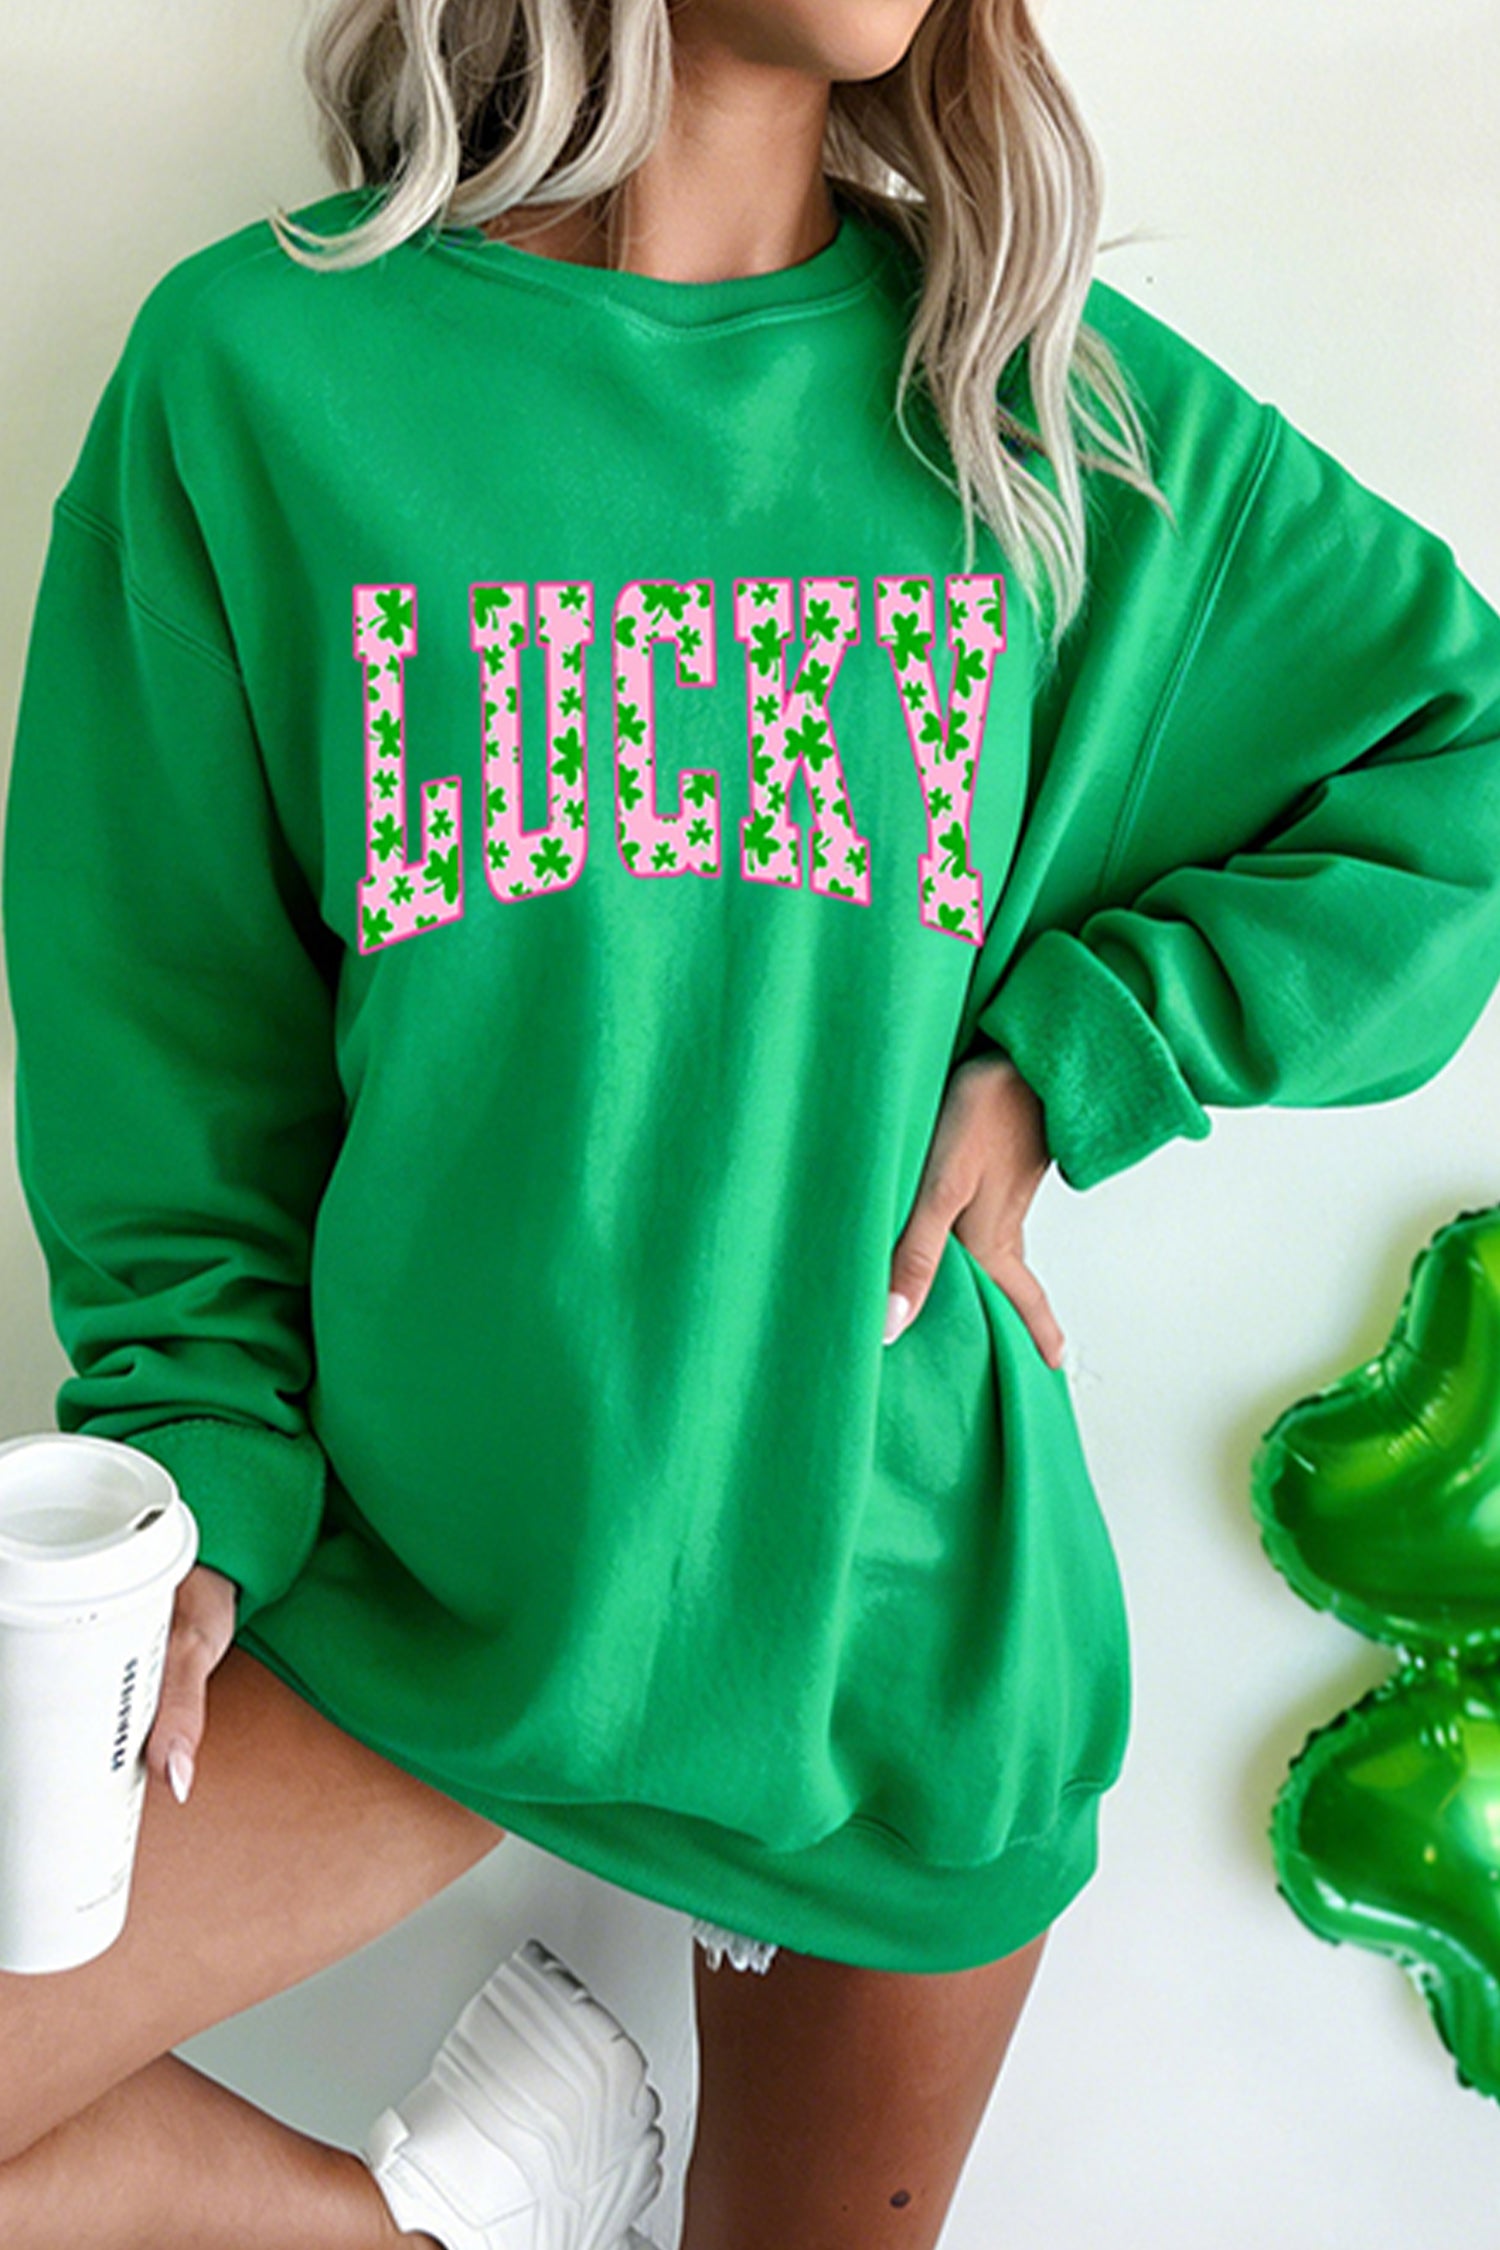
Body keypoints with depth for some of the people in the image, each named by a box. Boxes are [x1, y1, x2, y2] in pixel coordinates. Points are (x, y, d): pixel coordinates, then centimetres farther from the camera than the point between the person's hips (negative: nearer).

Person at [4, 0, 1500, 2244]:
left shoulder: (1062, 407, -2)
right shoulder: (262, 362, -7)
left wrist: (1071, 1056, -7)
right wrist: (196, 1483, -12)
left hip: (886, 1581, 2)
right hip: (422, 1560, -1)